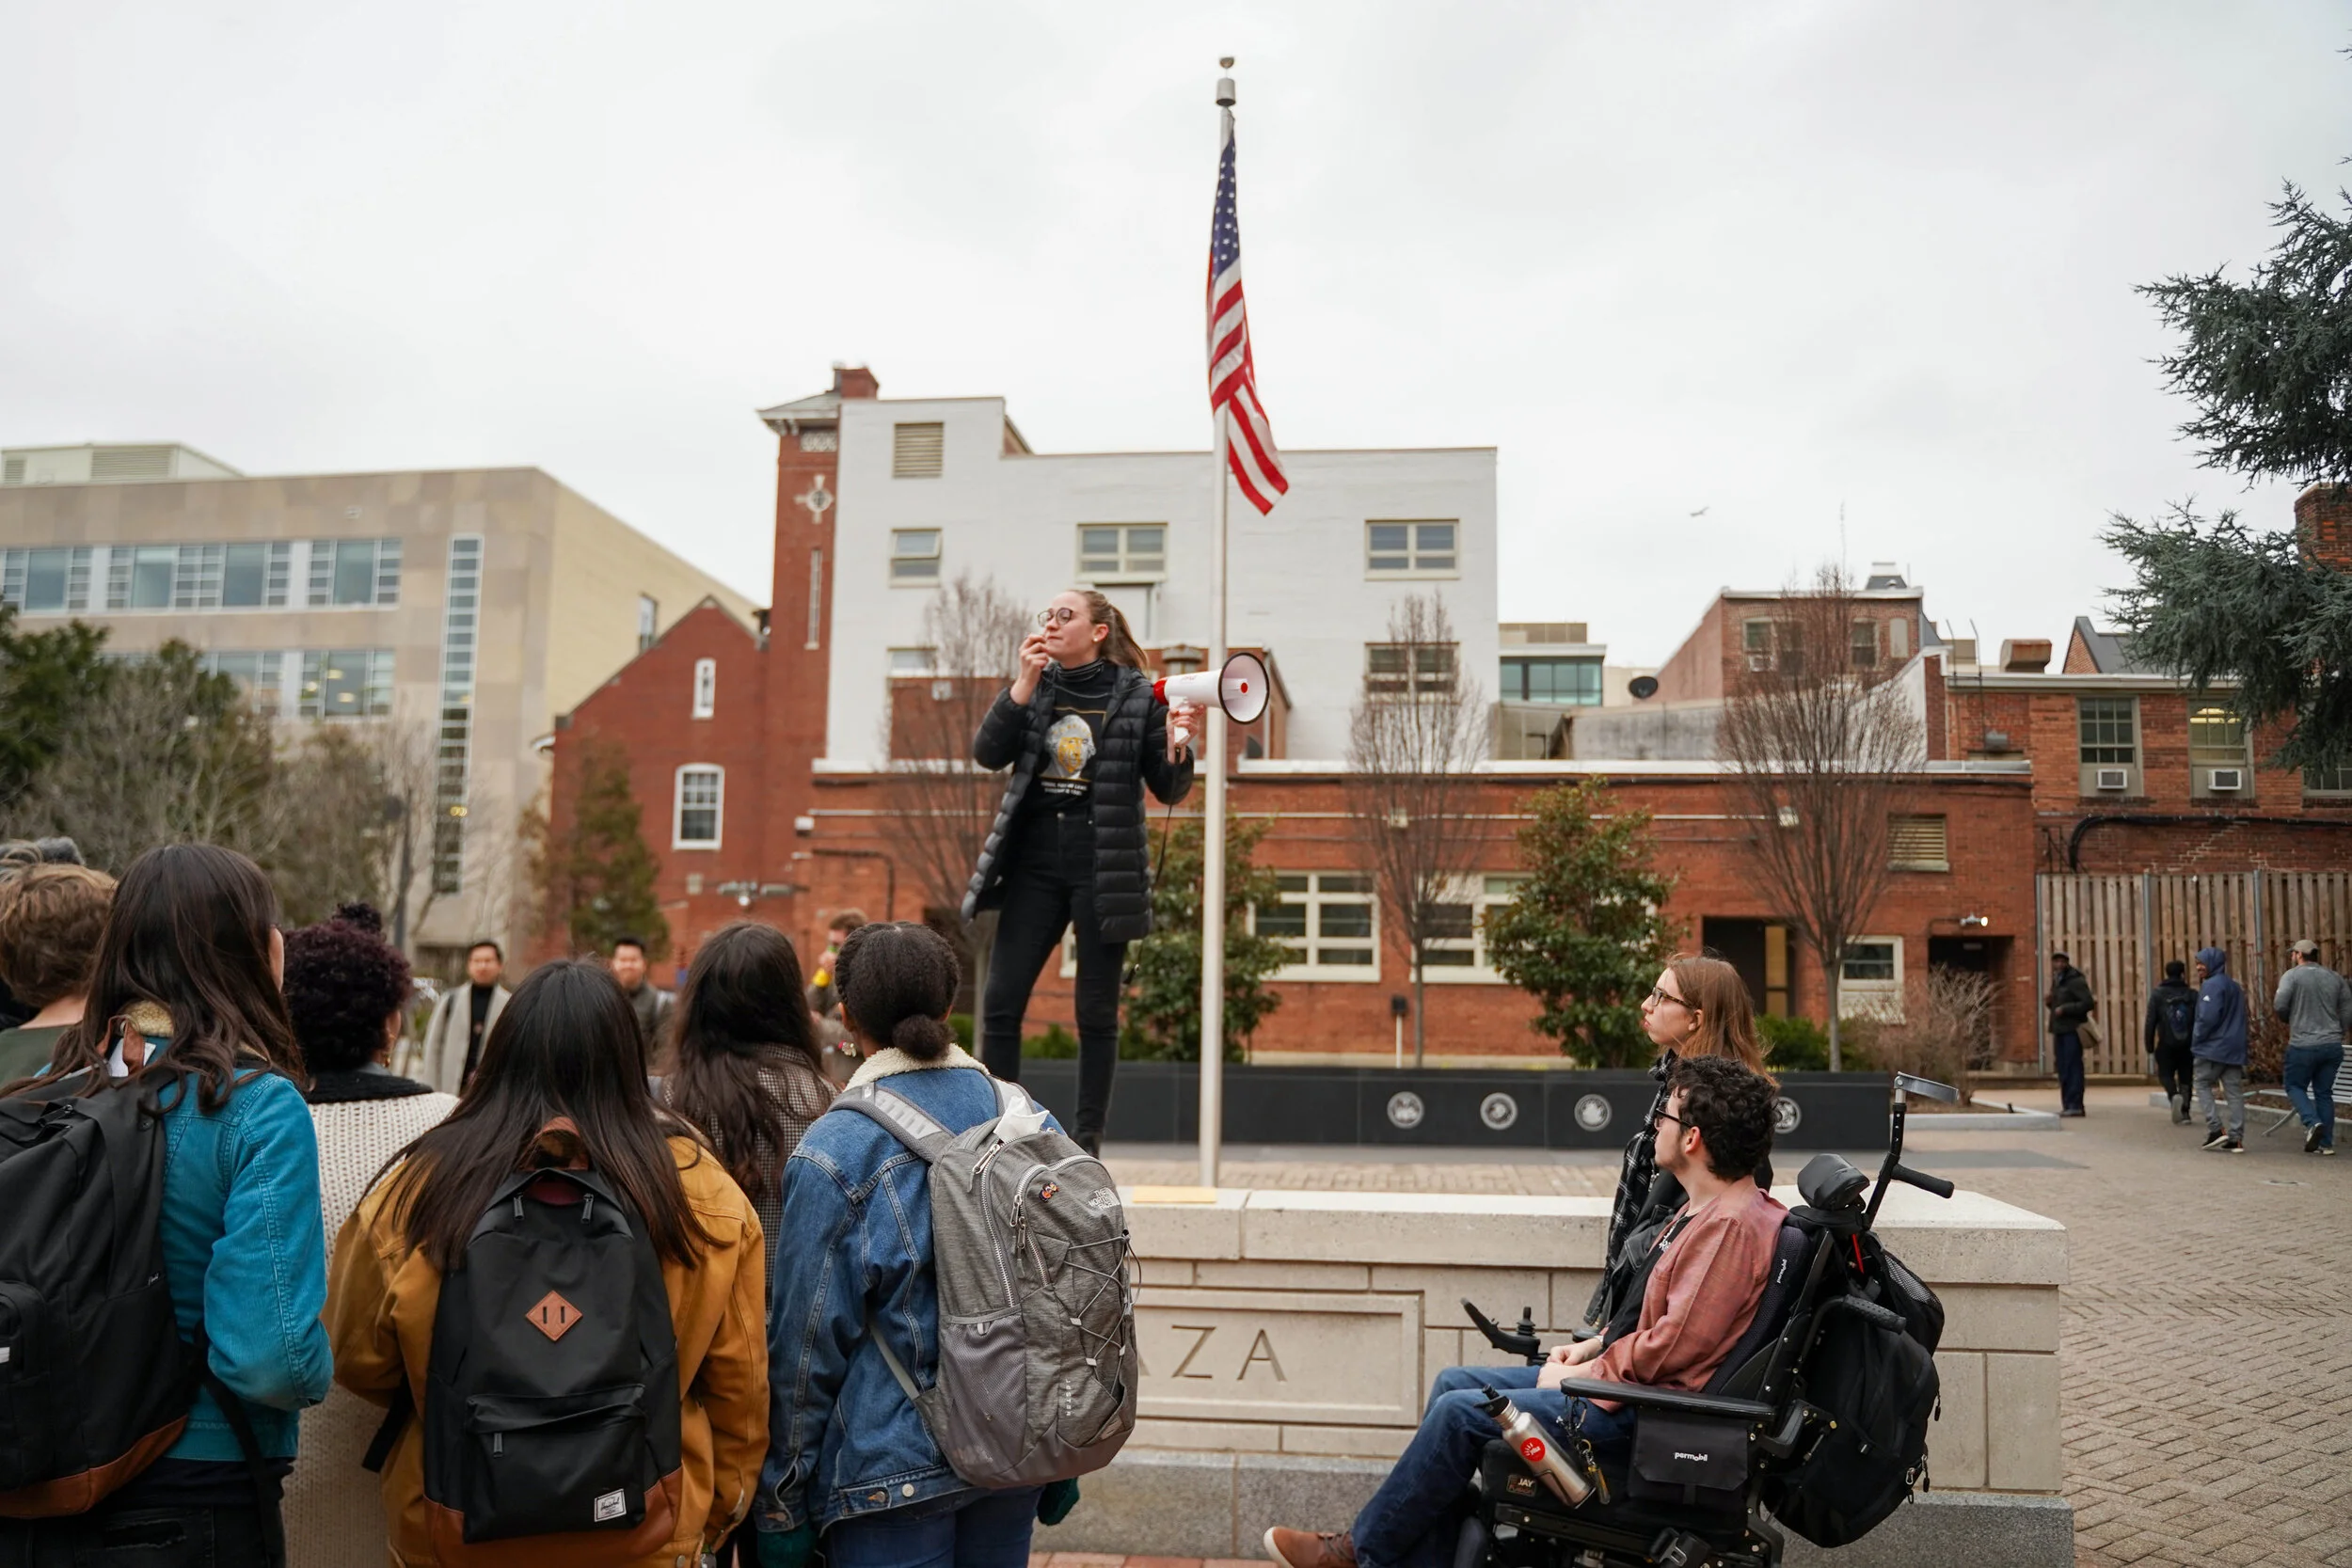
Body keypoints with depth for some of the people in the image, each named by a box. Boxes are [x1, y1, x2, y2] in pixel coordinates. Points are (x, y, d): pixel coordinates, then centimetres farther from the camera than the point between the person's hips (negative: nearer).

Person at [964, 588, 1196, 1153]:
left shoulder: (1136, 694, -1)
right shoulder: (1036, 686, 9)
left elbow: (1169, 790, 0)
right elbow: (988, 752, -3)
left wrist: (1176, 749, -20)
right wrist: (1023, 685, -12)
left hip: (1104, 868, -3)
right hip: (1036, 863, 3)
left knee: (1097, 1013, 4)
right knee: (1000, 1003, -1)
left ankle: (1087, 1143, 14)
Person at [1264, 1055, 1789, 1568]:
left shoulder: (1735, 1224, -22)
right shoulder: (1708, 1210, 12)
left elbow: (1674, 1344, -24)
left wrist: (1579, 1376, -14)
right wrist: (1595, 1345, 10)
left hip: (1648, 1408, -11)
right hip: (1632, 1378, 11)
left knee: (1461, 1411, -14)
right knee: (1453, 1383, 6)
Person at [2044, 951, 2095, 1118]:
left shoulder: (2076, 981, -8)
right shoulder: (2056, 982, 19)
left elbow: (2088, 1003, -17)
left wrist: (2065, 1008, -18)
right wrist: (2050, 1002, 7)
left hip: (2073, 1030, -8)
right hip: (2059, 1030, 8)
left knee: (2073, 1068, -10)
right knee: (2063, 1070, 7)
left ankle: (2075, 1105, -10)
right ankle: (2067, 1105, 9)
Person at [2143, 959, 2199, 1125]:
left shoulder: (2157, 994, -3)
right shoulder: (2192, 994, 1)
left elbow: (2151, 1022, -6)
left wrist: (2149, 1046, 0)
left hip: (2166, 1044, -2)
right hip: (2188, 1044, 2)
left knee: (2165, 1074, 9)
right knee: (2185, 1077, 12)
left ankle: (2174, 1095, -21)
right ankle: (2184, 1111, 9)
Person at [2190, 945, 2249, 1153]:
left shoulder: (2212, 985, -13)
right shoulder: (2236, 987, 17)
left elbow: (2208, 1017, -20)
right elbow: (2239, 1019, 20)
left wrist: (2196, 1040, -8)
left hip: (2213, 1048, -8)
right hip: (2235, 1048, 8)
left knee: (2203, 1085, 5)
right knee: (2235, 1091, 5)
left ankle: (2215, 1129, -5)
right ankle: (2236, 1138, 3)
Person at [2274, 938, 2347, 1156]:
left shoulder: (2292, 976, -7)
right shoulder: (2335, 978, 8)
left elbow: (2280, 1006, -15)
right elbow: (2347, 1011, 8)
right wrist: (2336, 1033, 20)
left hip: (2303, 1045, -5)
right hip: (2333, 1046, 5)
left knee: (2295, 1086, 10)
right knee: (2324, 1092, 10)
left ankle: (2313, 1122, -14)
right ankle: (2326, 1143, 9)